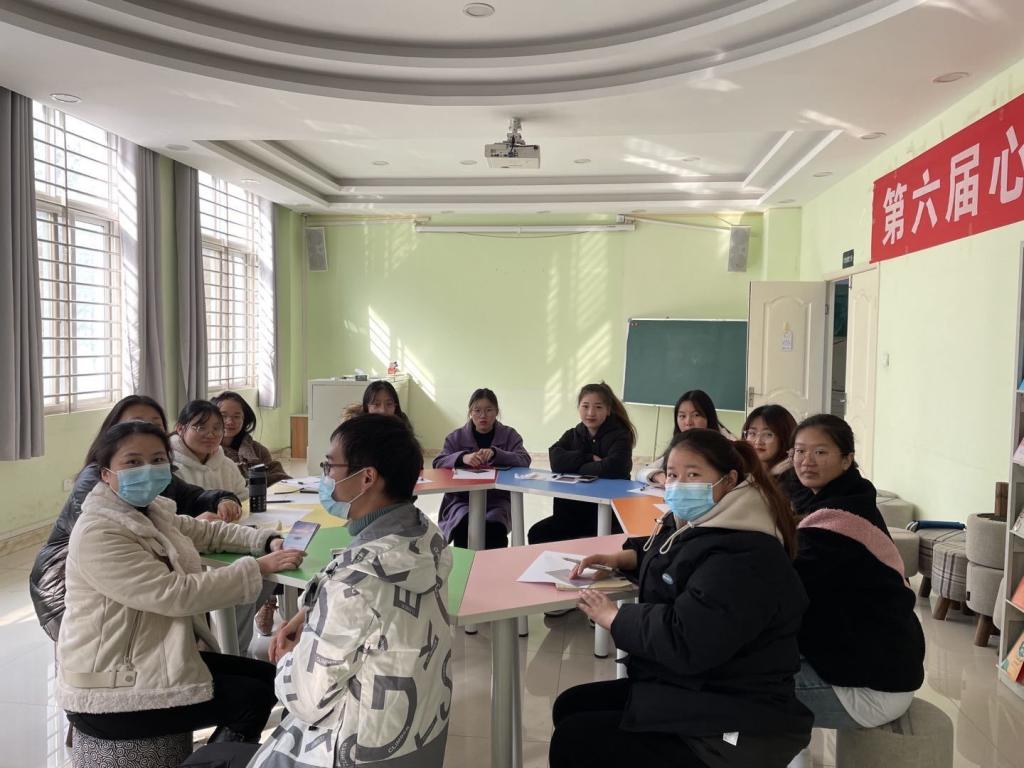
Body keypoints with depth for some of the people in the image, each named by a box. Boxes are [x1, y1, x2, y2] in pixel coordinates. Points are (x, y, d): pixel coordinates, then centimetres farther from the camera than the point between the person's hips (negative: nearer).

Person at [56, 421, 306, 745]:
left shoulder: (153, 511, 4)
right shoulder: (98, 535, -24)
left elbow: (208, 531, 17)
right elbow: (176, 594, -29)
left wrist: (268, 541, -1)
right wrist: (259, 567, -25)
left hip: (152, 654, 9)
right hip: (109, 693, -9)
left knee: (267, 677, 9)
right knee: (253, 697, -8)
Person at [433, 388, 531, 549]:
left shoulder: (509, 435, 8)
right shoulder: (456, 437, 8)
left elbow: (524, 461, -8)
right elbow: (438, 464, -4)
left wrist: (495, 453, -24)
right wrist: (462, 457, -25)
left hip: (498, 500, 0)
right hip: (462, 500, 0)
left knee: (495, 528, -32)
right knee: (465, 527, -32)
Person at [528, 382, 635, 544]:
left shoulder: (619, 436, -6)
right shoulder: (573, 435, 9)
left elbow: (613, 468, -25)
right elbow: (556, 461, -10)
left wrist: (575, 467, -12)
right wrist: (590, 459, -17)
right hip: (571, 511, 4)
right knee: (537, 533, -14)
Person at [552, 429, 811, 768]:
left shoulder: (741, 557, -25)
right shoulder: (695, 523, 7)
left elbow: (683, 641, -33)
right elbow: (665, 554, 30)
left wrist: (613, 617, -17)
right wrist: (620, 558, 9)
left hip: (729, 729, -10)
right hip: (688, 688, 10)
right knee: (570, 706, 11)